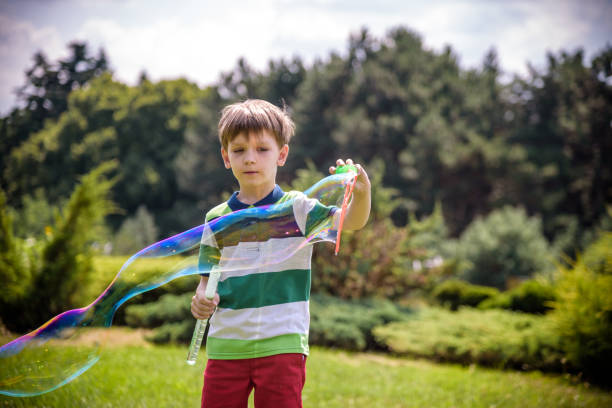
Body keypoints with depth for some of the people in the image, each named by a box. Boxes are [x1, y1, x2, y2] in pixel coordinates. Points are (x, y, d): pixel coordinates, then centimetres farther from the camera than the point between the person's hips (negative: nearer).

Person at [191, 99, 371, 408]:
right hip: (225, 347, 3)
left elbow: (351, 220, -15)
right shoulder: (216, 220, 8)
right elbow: (208, 278, 15)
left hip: (282, 346, -3)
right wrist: (201, 299, -8)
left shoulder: (297, 208, 0)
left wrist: (361, 191, -36)